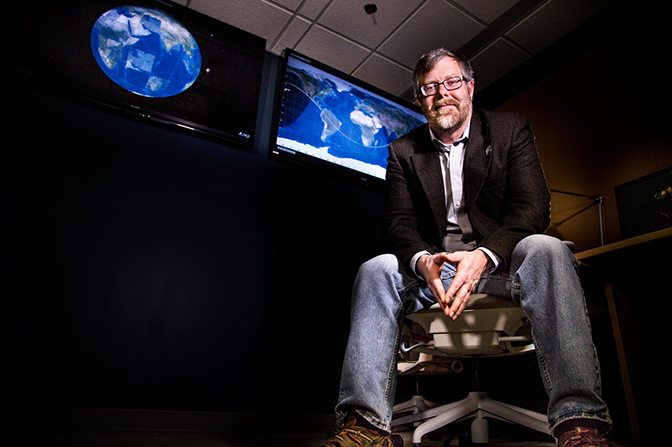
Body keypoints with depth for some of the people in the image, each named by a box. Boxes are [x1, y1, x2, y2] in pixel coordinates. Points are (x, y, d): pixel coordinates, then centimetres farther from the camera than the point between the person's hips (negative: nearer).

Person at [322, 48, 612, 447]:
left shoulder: (511, 129, 6)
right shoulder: (404, 151, 10)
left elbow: (533, 208, -6)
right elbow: (398, 222, -1)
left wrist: (482, 257, -26)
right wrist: (423, 262, -26)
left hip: (501, 261, -1)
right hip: (433, 266, 2)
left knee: (546, 249, -31)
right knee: (376, 270, -24)